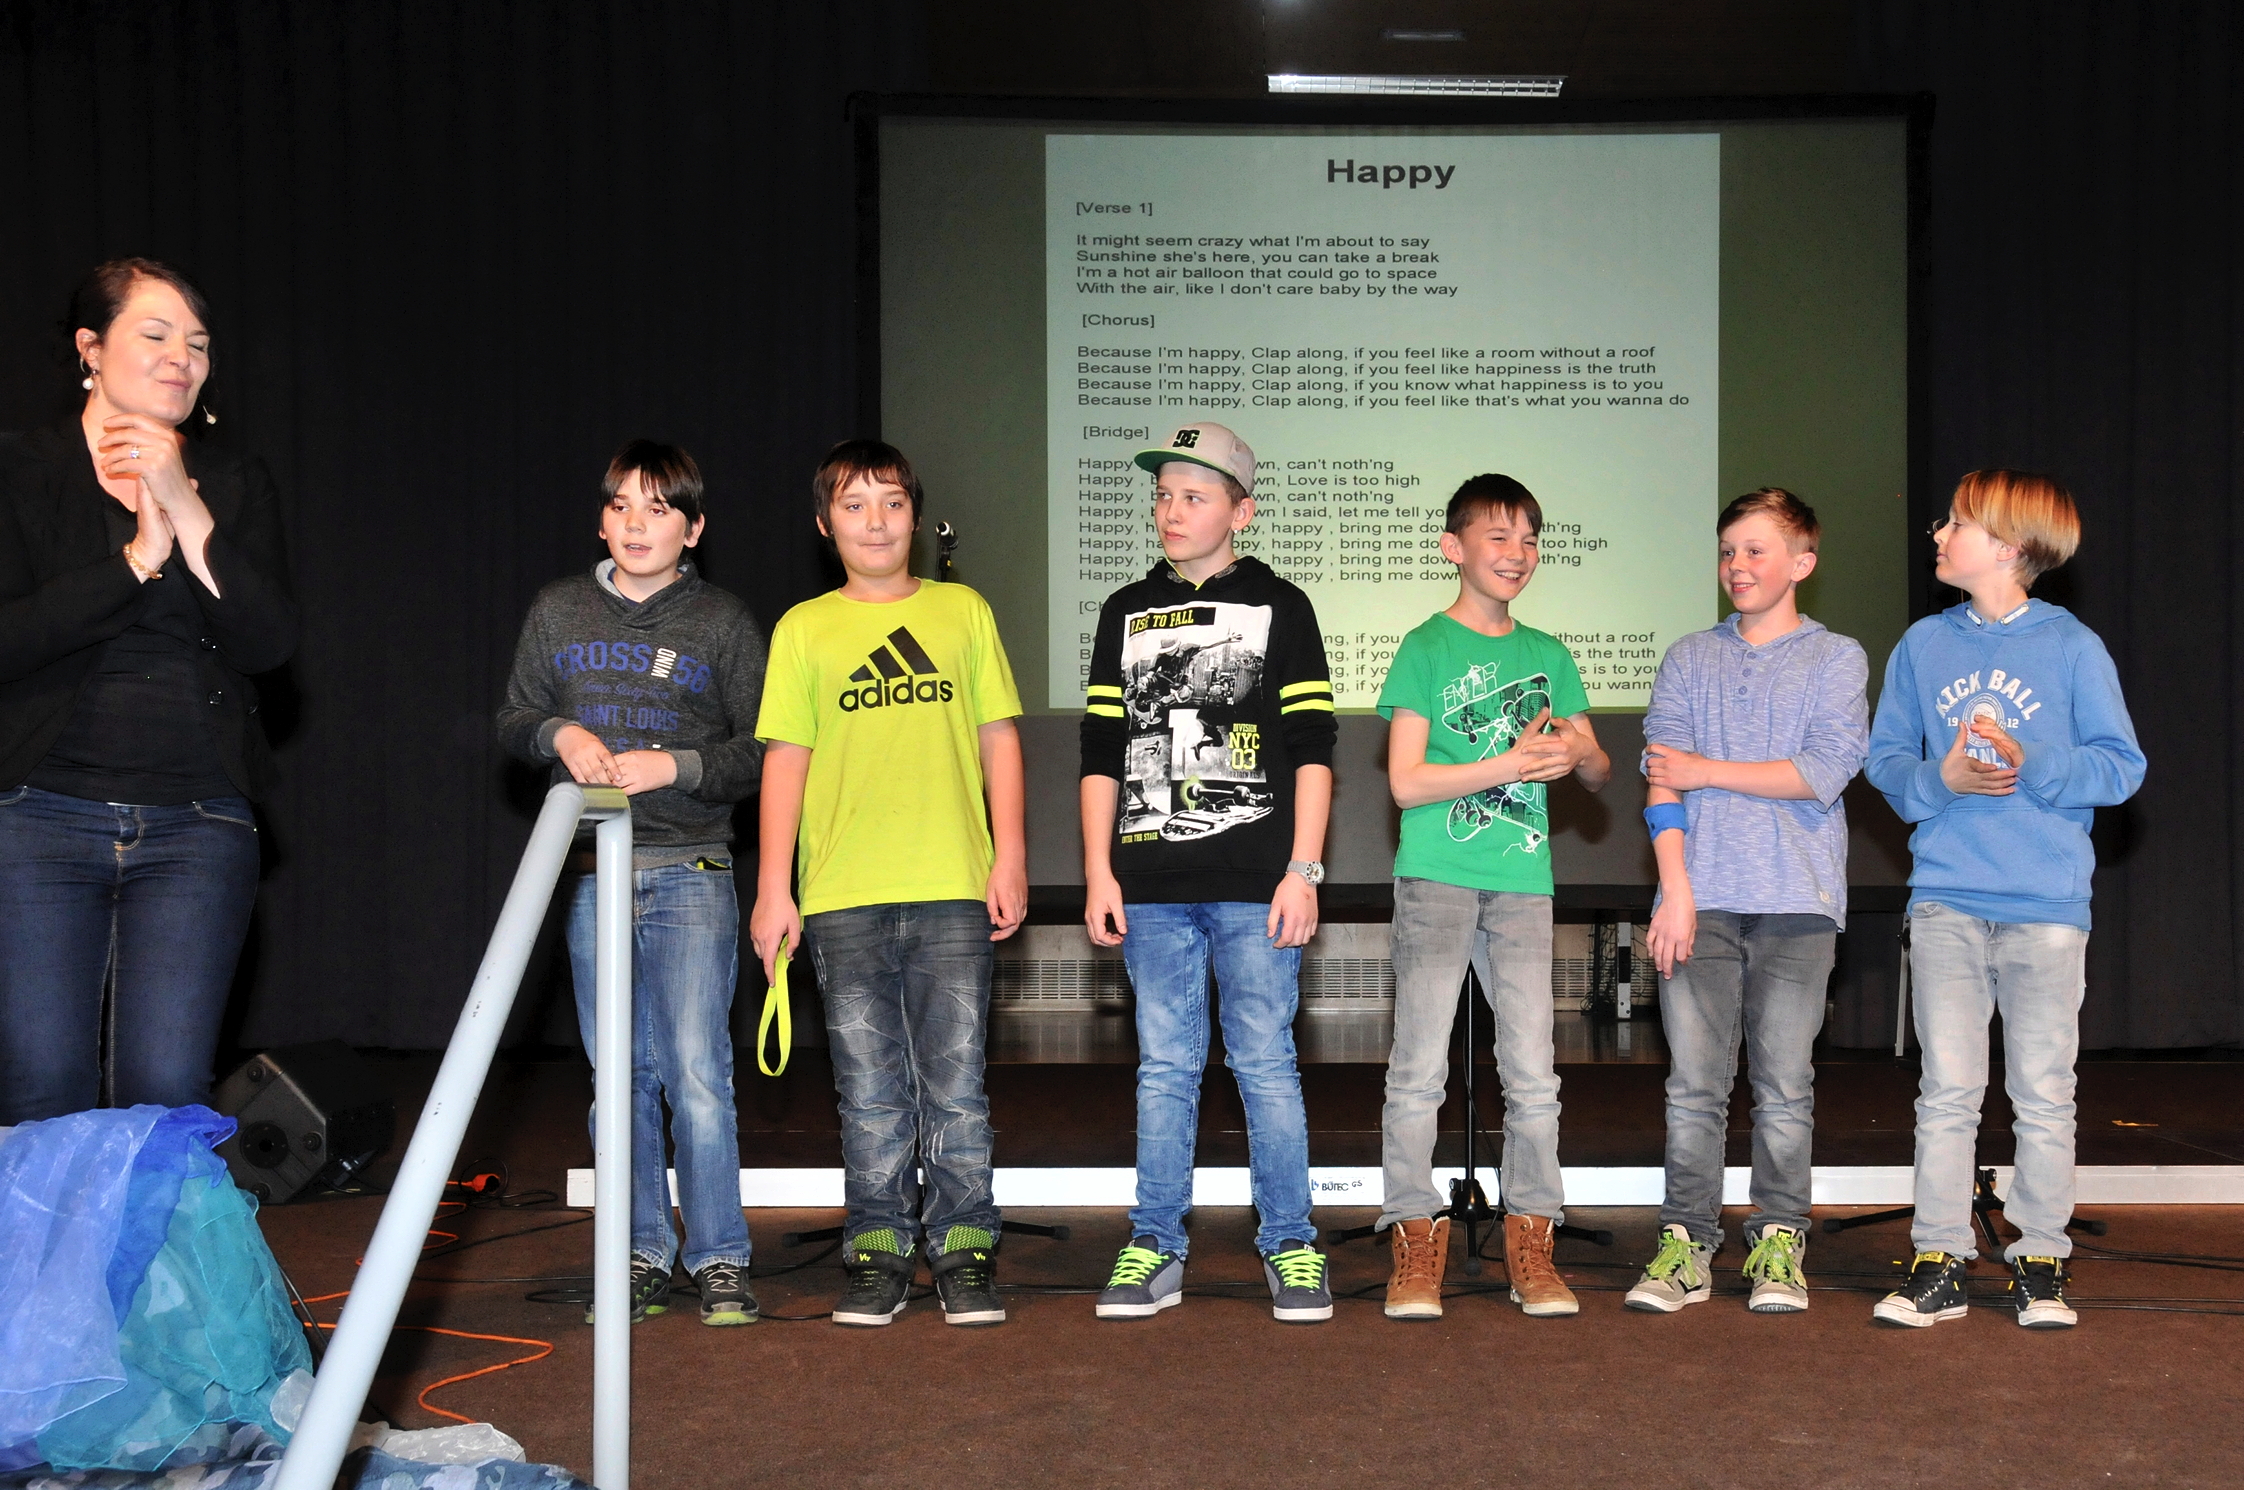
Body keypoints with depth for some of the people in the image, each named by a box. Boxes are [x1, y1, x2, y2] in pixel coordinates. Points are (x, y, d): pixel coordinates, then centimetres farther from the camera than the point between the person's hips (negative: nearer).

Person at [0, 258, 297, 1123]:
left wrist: (187, 514, -10)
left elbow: (269, 643, -2)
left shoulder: (234, 484, 12)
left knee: (167, 1094, -6)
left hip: (196, 824, 1)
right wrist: (137, 559, -12)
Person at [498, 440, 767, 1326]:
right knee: (621, 1077, 7)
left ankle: (720, 1260, 1)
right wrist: (559, 735, -6)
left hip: (690, 872, -3)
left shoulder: (722, 622, 3)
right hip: (593, 875, 3)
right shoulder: (557, 612, 10)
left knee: (697, 1074, -9)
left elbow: (761, 752, 2)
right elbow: (513, 723, 16)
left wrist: (675, 766, -13)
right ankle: (640, 1256, 15)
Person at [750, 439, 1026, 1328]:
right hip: (842, 896, 0)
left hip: (952, 889, 0)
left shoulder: (963, 612, 11)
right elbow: (785, 758, 7)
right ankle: (878, 1253, 12)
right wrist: (773, 887, 1)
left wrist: (1009, 856, 2)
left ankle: (963, 1251, 9)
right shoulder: (803, 630, 9)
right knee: (869, 1091, 4)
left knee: (954, 1082, 0)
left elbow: (998, 737, 10)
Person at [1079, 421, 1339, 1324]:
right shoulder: (1127, 613, 14)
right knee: (1164, 1067, 6)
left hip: (1255, 884, -3)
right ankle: (1155, 1249, 12)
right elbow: (1101, 751, 13)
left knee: (1265, 1063, -1)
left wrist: (1303, 871, -6)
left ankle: (1290, 1247, 8)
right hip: (1152, 885, 3)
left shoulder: (1279, 607, 6)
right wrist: (1098, 871, 5)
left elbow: (1313, 748, 1)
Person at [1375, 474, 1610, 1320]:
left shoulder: (1548, 656, 15)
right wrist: (1508, 765, -14)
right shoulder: (1426, 648, 1)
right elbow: (1407, 781, -6)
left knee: (1533, 1073, 1)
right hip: (1437, 876, -4)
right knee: (1419, 1067, -6)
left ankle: (1532, 1252, 9)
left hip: (1522, 880, 4)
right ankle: (1416, 1250, 1)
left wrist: (1578, 752, -7)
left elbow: (1598, 774, 16)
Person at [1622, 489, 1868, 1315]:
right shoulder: (1689, 659, 14)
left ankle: (1779, 1246, 8)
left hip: (1797, 902, -1)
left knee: (1785, 1084, 0)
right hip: (1701, 897, 1)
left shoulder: (1836, 659, 9)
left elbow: (1825, 772, -6)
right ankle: (1685, 1244, 5)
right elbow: (1662, 780, 4)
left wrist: (1708, 770, -2)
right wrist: (1676, 890, -8)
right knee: (1694, 1083, -1)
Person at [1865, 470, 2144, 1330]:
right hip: (1946, 898, 2)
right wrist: (1940, 779, -10)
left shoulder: (2072, 647, 1)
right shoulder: (1923, 646, 10)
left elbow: (2121, 766, -2)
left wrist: (2033, 765, -17)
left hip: (2047, 903, -2)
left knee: (2044, 1095, 4)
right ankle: (1938, 1262, 8)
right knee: (1947, 1090, 2)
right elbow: (1885, 758, 10)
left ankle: (2041, 1261, 14)